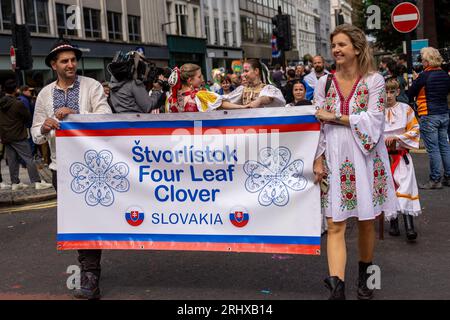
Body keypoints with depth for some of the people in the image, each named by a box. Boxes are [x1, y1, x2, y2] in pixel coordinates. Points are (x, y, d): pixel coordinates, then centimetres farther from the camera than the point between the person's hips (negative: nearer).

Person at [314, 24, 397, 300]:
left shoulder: (374, 81, 1)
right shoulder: (325, 83, 8)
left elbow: (373, 121, -11)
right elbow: (317, 126, 6)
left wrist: (335, 117, -10)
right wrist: (318, 160, -3)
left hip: (366, 158, -1)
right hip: (335, 160, 2)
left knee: (367, 222, 8)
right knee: (335, 225, -6)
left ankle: (365, 276, 28)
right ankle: (337, 287, -9)